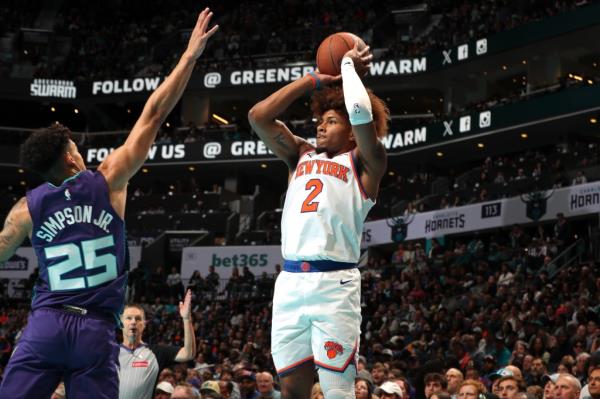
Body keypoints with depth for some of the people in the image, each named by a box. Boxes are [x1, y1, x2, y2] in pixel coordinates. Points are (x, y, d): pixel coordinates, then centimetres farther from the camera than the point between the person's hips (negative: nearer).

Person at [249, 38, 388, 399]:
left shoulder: (364, 162, 6)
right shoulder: (302, 156, 21)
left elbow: (362, 114, -12)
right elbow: (259, 117, 13)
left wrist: (350, 67, 5)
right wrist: (314, 81, 15)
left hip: (334, 283, -5)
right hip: (290, 281, 5)